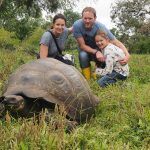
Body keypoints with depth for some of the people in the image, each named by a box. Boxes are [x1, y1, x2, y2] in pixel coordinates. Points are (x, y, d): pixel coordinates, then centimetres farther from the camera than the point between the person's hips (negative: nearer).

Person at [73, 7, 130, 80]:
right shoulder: (77, 25, -31)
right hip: (84, 49, -1)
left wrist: (127, 54, -45)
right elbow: (82, 45, -26)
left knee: (103, 58, -29)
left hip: (97, 47, 1)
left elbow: (116, 42, -27)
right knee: (83, 55, -33)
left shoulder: (100, 27, -30)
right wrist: (96, 52, -43)